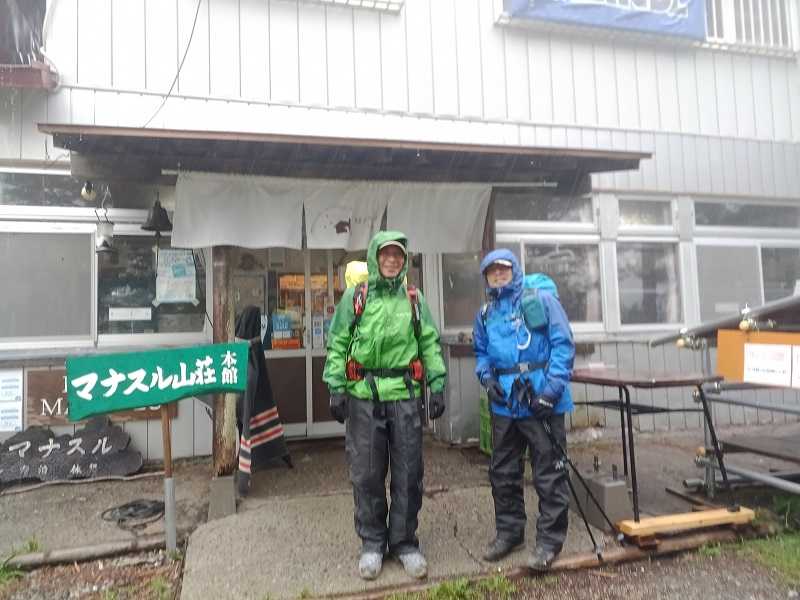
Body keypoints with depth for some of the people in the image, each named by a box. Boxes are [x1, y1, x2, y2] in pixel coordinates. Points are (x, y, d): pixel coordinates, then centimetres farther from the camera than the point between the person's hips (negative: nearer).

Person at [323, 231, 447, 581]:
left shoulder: (414, 300, 9)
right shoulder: (355, 297, 3)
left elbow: (431, 345, 8)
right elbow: (337, 345, 1)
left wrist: (437, 386, 2)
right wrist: (336, 388, -5)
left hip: (406, 397, 2)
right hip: (363, 397, -1)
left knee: (408, 474, 8)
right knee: (366, 474, 7)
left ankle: (404, 542, 25)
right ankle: (372, 543, 25)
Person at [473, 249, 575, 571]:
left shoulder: (541, 299, -4)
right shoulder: (485, 314, 14)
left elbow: (563, 344, -9)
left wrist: (552, 390, -16)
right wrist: (487, 377, 1)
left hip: (540, 399, -5)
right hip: (504, 403, 6)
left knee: (549, 471, 3)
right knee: (503, 471, 15)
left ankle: (549, 539, 17)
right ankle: (508, 531, 32)